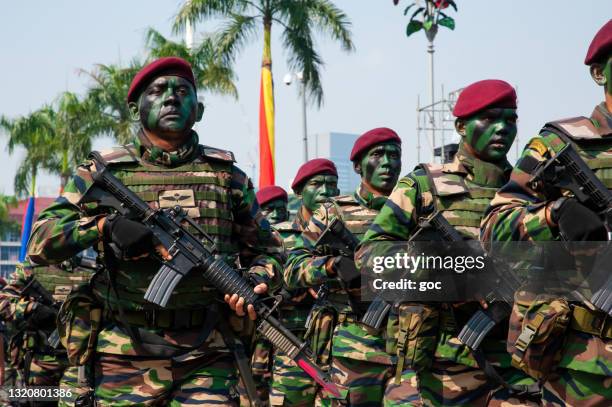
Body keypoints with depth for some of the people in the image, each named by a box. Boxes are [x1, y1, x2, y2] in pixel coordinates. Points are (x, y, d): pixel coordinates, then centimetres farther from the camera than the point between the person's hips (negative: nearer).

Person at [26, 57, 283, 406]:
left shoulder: (226, 174, 11)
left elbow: (268, 250, 20)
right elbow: (40, 243, 1)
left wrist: (257, 281, -2)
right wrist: (104, 225, -14)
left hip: (207, 358, 1)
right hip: (127, 354, -1)